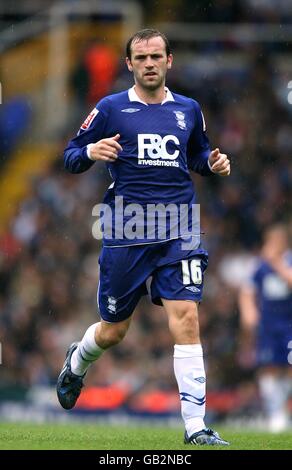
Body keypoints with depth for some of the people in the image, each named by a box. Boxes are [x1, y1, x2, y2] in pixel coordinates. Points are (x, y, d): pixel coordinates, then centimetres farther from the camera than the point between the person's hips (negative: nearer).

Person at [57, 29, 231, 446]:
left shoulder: (188, 110, 11)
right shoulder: (110, 109, 2)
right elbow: (71, 157, 6)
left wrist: (212, 162, 5)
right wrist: (90, 152, -16)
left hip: (178, 231, 1)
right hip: (126, 234, -1)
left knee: (186, 317, -15)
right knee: (113, 331, 8)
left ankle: (196, 427, -14)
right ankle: (76, 363, 46)